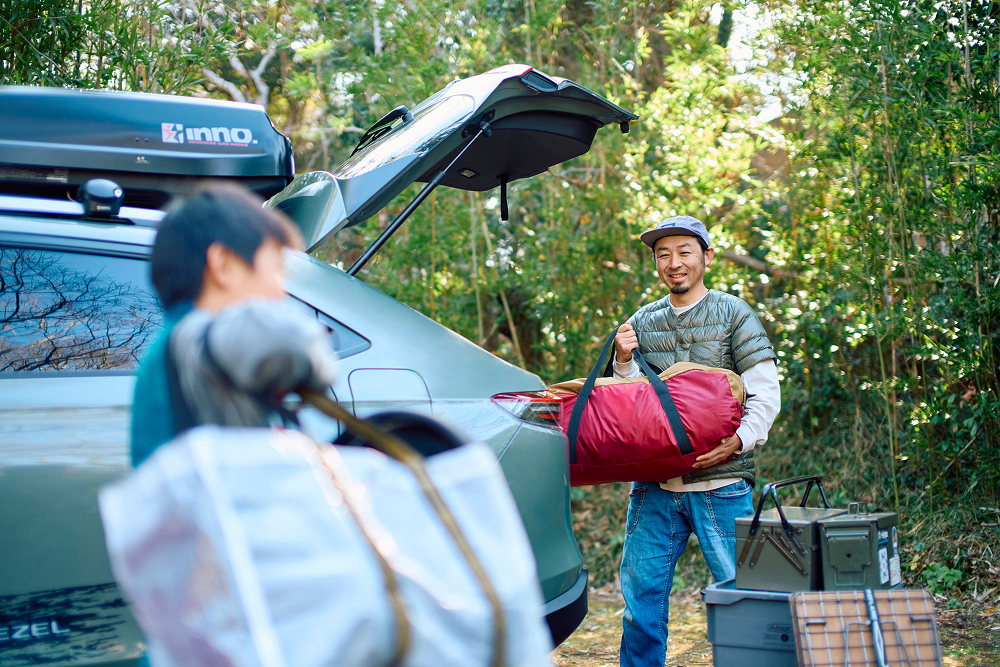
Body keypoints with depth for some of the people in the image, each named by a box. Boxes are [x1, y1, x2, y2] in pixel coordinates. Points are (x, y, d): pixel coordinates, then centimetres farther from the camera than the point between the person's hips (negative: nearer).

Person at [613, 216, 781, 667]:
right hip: (654, 482, 3)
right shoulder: (642, 322, 13)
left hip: (720, 482, -3)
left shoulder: (733, 314, 3)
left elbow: (766, 395, -2)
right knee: (641, 591, 5)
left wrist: (737, 442, -17)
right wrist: (624, 362, -3)